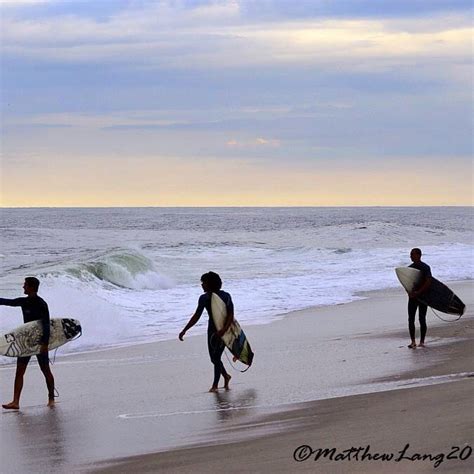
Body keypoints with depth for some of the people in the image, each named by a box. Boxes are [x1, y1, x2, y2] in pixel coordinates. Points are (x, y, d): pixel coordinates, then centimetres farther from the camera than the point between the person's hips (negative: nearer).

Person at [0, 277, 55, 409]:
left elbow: (46, 325, -21)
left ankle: (51, 399, 18)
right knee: (19, 371, -1)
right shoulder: (24, 302, 4)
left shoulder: (41, 304, -16)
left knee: (45, 370, 4)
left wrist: (45, 343, -27)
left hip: (40, 342, -7)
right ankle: (15, 402, -4)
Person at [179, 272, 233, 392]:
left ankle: (215, 385, 3)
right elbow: (196, 316, 8)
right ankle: (226, 376, 32)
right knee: (213, 358, 9)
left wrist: (223, 330, -30)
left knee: (216, 357, -6)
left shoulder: (225, 297, -12)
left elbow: (231, 316, -15)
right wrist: (184, 330, 5)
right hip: (212, 329, 6)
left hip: (223, 329, -6)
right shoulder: (204, 298, 3)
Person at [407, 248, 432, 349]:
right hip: (412, 296, 5)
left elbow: (428, 282, -18)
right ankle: (413, 342, 3)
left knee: (422, 319, -2)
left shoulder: (425, 267, -8)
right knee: (411, 319, -1)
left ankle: (422, 341, 5)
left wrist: (418, 292, -24)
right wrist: (410, 292, -9)